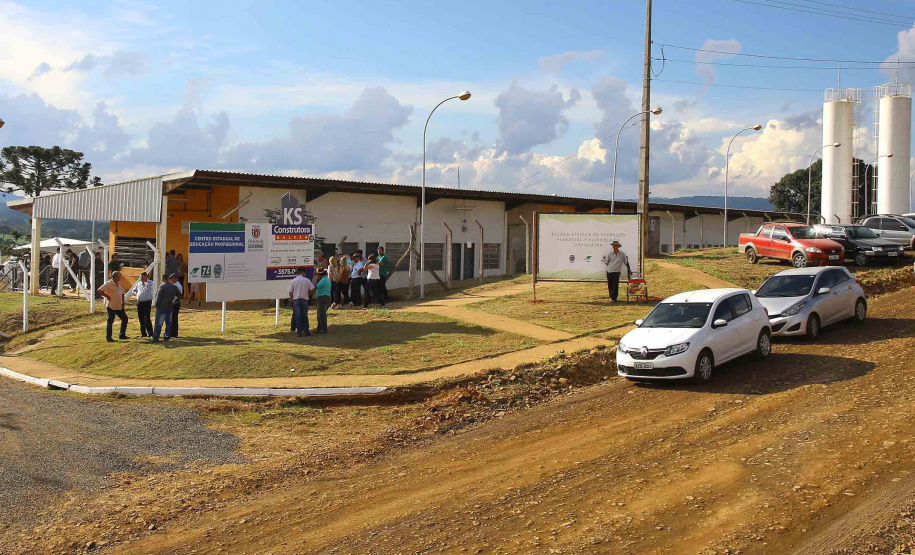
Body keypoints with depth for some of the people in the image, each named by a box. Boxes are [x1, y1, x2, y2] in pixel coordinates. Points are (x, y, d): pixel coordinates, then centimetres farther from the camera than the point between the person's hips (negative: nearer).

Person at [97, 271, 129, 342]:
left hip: (119, 306, 8)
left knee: (124, 319, 9)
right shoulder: (108, 284, -12)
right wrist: (107, 296, -17)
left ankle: (122, 335, 19)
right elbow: (100, 290, -20)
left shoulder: (119, 284, 12)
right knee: (110, 321, -2)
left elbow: (122, 293, 24)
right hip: (111, 306, -8)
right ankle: (108, 337, 5)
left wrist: (123, 302, 12)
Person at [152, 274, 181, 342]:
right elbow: (179, 296, 14)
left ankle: (155, 338, -7)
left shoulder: (162, 286, -10)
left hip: (162, 307, -4)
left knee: (158, 323, -4)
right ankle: (167, 337, 10)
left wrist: (156, 305, -3)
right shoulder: (174, 287, 5)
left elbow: (158, 296, -11)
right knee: (168, 323, 11)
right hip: (170, 307, 4)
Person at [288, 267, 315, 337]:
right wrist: (308, 295, 9)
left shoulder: (293, 281, 0)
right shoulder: (307, 280, -1)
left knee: (298, 316, 1)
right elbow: (313, 289, -6)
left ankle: (299, 332, -2)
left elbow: (290, 292, -1)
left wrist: (292, 299, 11)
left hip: (296, 300, 0)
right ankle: (306, 331, 12)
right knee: (305, 316, 11)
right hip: (305, 300, 0)